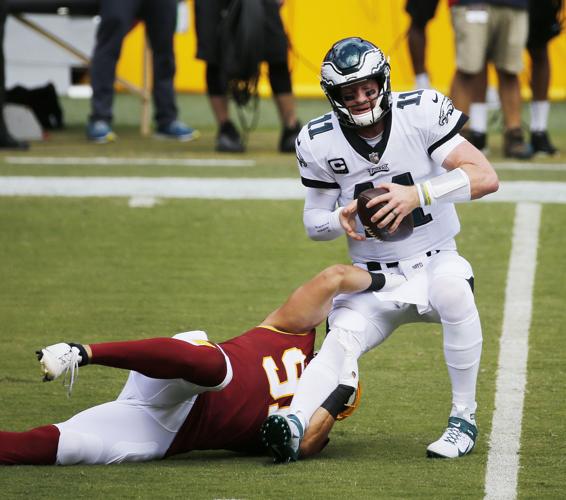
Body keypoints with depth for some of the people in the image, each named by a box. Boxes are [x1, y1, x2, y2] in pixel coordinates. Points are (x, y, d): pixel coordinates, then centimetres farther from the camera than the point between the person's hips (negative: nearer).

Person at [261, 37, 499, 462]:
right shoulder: (320, 142, -4)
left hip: (435, 263, -2)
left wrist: (418, 194, -31)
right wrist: (340, 219, -18)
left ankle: (464, 418, -22)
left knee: (453, 289, -35)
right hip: (373, 282, 2)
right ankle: (294, 423, -48)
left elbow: (486, 177, -18)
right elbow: (313, 222, 7)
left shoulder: (421, 113, -12)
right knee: (341, 339, -27)